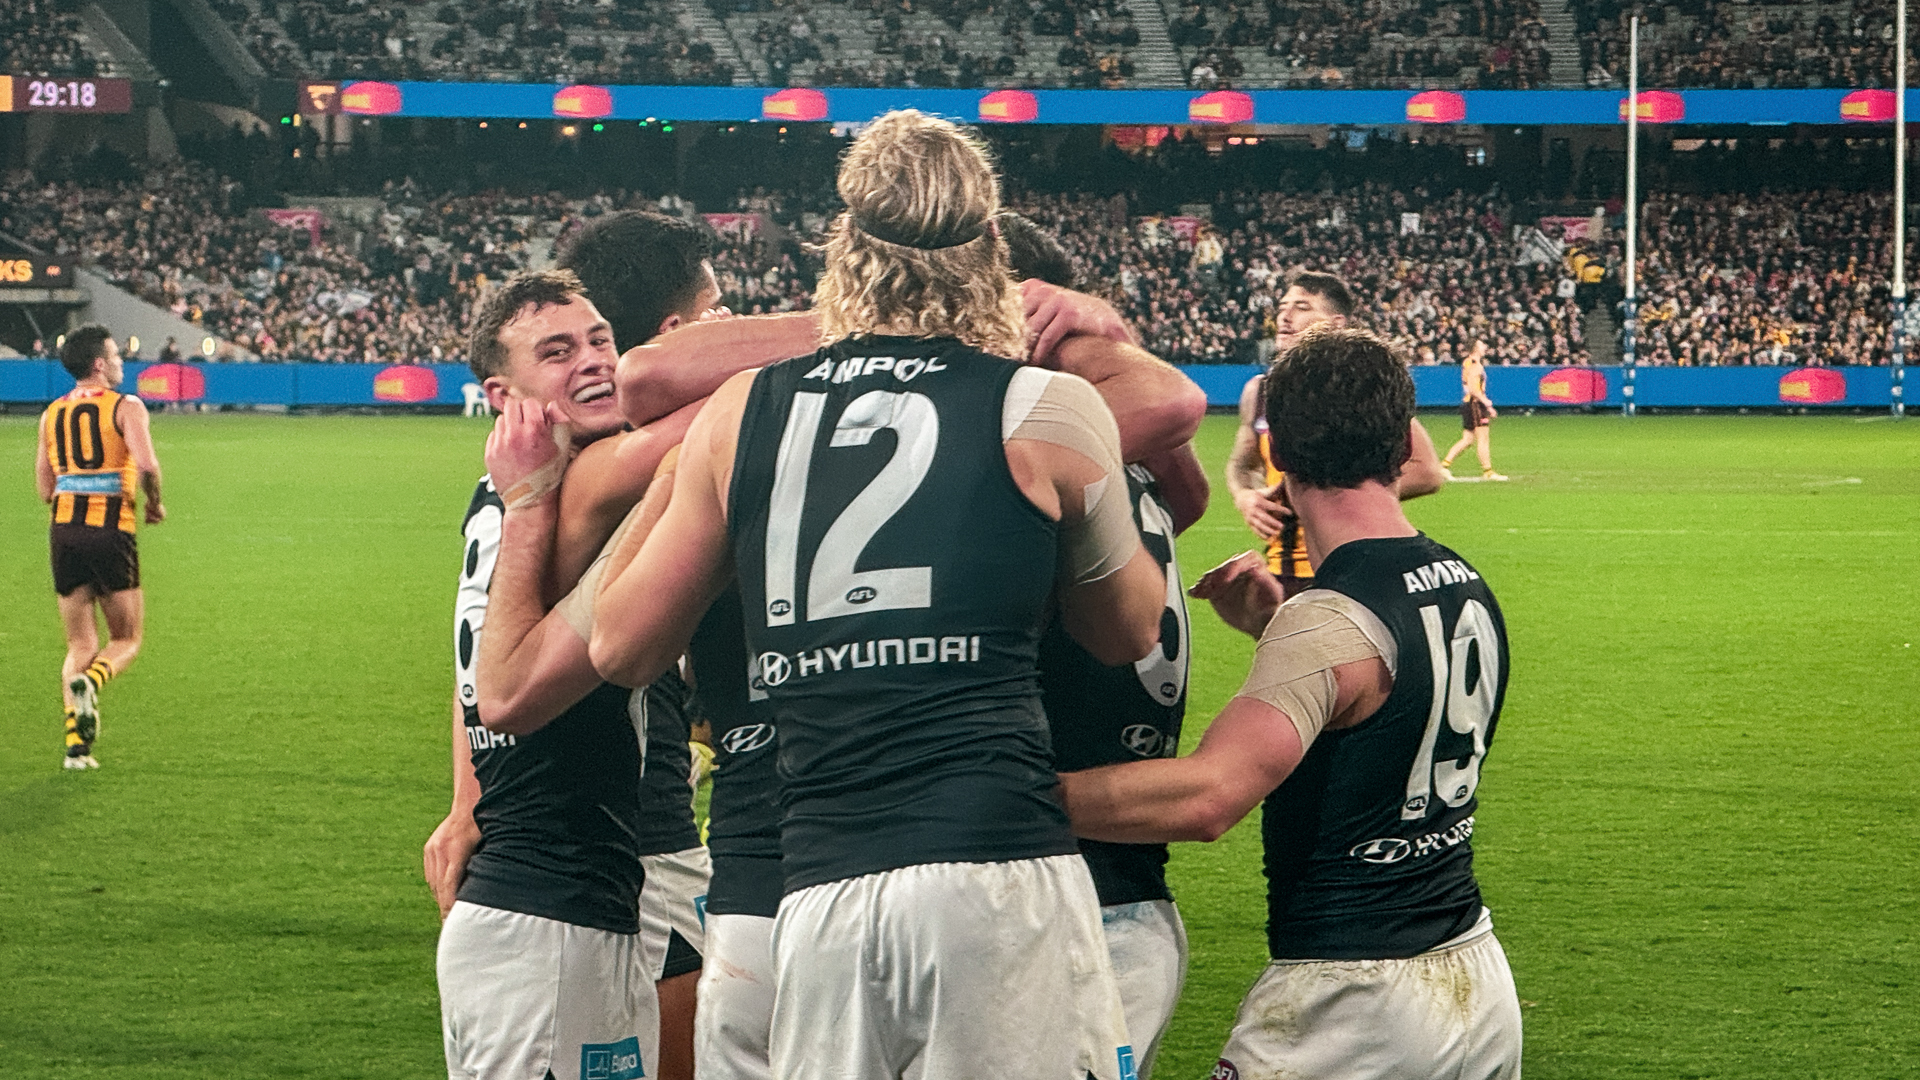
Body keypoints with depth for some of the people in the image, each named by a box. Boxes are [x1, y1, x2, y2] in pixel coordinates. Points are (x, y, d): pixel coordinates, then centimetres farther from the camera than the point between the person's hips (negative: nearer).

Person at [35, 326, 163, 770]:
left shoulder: (52, 414, 12)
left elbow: (44, 488, 10)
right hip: (111, 532, -4)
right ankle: (89, 682, -24)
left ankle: (76, 743, -4)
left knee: (80, 645, 10)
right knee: (126, 640, 9)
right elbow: (146, 465, -18)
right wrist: (155, 504, 1)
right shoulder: (126, 407, -3)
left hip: (64, 532, 4)